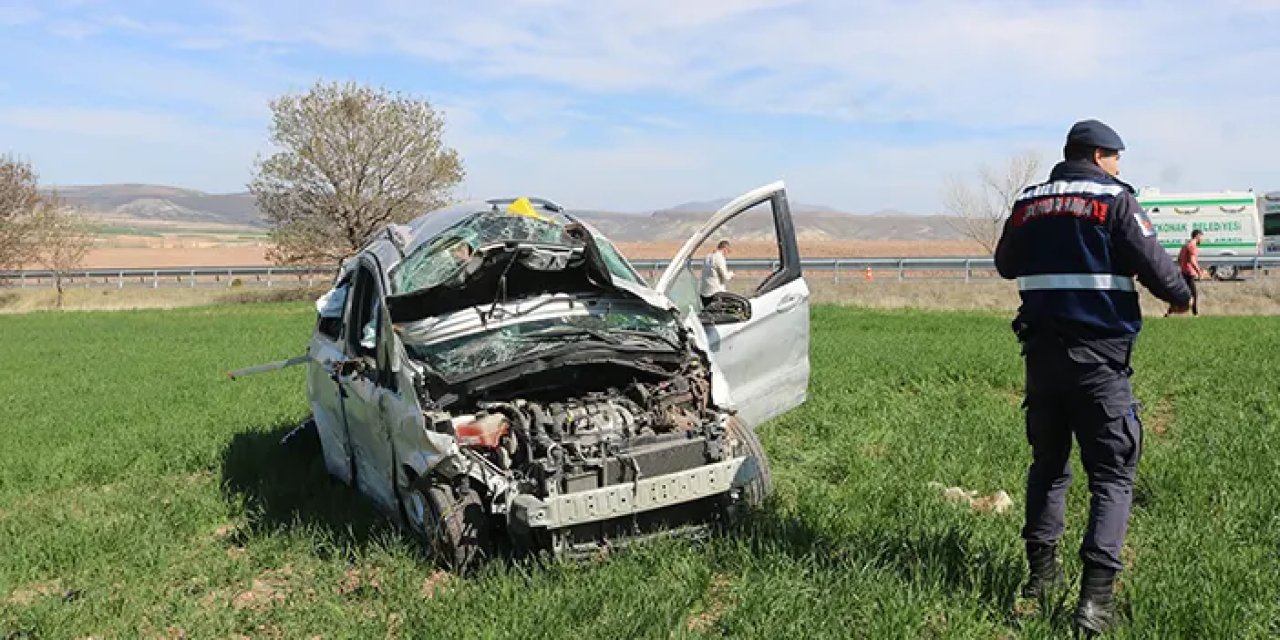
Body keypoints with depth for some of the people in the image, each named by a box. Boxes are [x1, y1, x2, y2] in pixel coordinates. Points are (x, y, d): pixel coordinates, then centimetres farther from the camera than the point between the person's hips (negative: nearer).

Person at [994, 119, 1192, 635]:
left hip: (1042, 353, 5)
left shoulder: (1028, 203, 8)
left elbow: (1005, 265, 19)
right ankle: (1096, 595, -6)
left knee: (1048, 462, 18)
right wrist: (1179, 296, 8)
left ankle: (1041, 572, 23)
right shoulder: (1114, 199, -6)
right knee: (1112, 472, 1)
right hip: (1099, 355, -5)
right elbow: (1152, 262, -11)